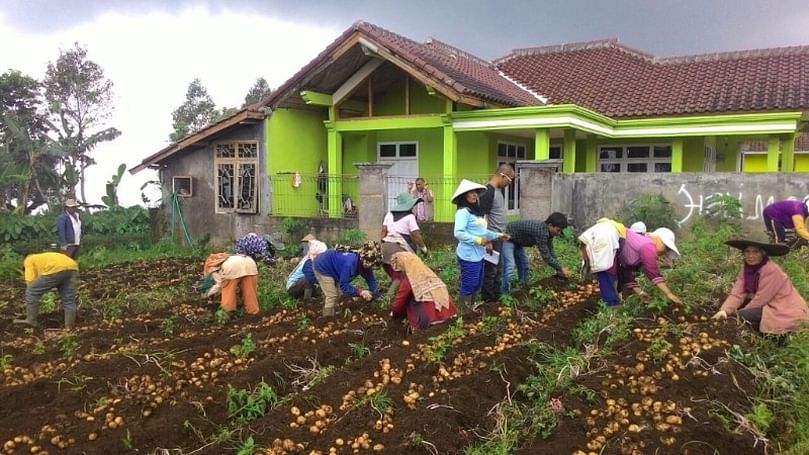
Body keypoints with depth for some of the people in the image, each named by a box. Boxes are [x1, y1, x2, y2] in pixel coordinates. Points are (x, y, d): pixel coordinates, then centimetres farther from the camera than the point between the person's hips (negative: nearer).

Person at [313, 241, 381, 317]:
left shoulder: (364, 263, -13)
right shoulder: (350, 263, -39)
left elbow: (371, 279, -1)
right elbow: (343, 285, -35)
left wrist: (375, 294, -11)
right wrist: (361, 292, -40)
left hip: (332, 267, 9)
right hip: (322, 267, -9)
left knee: (338, 293, 14)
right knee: (332, 296, -10)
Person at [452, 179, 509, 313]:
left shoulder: (477, 211, 14)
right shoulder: (463, 212, -17)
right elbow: (458, 233, -24)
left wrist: (498, 235, 16)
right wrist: (478, 240, -24)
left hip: (479, 254, 10)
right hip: (469, 255, -10)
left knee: (477, 285, 19)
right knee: (468, 285, -2)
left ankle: (470, 308, 34)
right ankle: (463, 311, 10)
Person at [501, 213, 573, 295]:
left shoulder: (548, 232, -5)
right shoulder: (541, 231, -35)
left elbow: (550, 252, 5)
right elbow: (546, 256, -33)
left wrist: (559, 269, 0)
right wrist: (561, 268, -25)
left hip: (516, 240, 11)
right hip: (506, 237, -10)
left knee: (524, 263, 14)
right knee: (509, 265, -18)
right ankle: (505, 294, -12)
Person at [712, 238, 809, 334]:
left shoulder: (771, 270, -24)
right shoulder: (746, 269, -2)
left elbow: (760, 299, -21)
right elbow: (737, 294, -11)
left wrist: (740, 314, -13)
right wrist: (724, 310, -27)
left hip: (789, 312, -8)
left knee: (744, 315, -21)